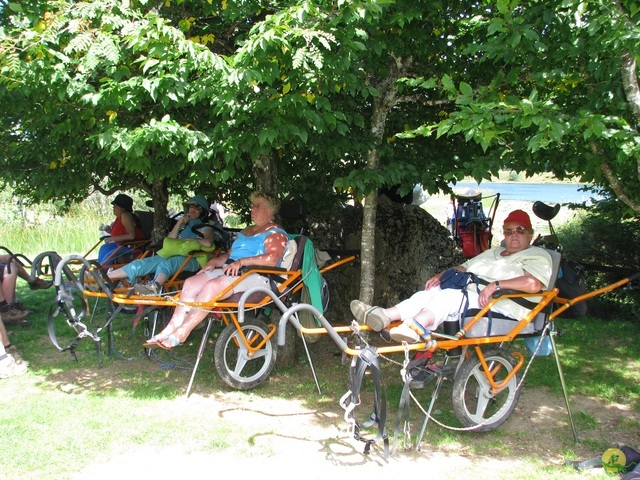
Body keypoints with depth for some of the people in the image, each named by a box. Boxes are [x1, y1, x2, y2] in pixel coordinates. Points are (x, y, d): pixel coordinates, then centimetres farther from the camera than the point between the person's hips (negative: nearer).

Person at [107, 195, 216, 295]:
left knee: (166, 263, -40)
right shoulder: (183, 225, 30)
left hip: (191, 259, -6)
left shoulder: (206, 228, 13)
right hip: (173, 255, 6)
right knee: (142, 263, -16)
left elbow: (208, 243, -10)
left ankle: (154, 286, -71)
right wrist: (179, 223, 8)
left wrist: (187, 240, -3)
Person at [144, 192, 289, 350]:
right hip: (230, 270, 9)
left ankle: (181, 333, -28)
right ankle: (171, 329, -18)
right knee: (191, 283, -13)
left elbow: (272, 259, -19)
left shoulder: (276, 233, -1)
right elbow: (229, 255, 29)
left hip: (256, 276, -9)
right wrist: (214, 261, 7)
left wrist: (241, 262, -24)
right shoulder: (247, 231, 28)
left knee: (212, 286, -32)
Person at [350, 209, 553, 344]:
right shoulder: (492, 253, 32)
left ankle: (416, 325, -57)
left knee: (453, 295, -33)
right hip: (470, 296, 7)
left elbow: (534, 284, -15)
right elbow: (463, 268, 29)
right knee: (432, 292, -18)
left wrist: (497, 285, -25)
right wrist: (442, 276, 8)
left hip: (502, 305, -7)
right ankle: (384, 316, -37)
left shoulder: (538, 255, 7)